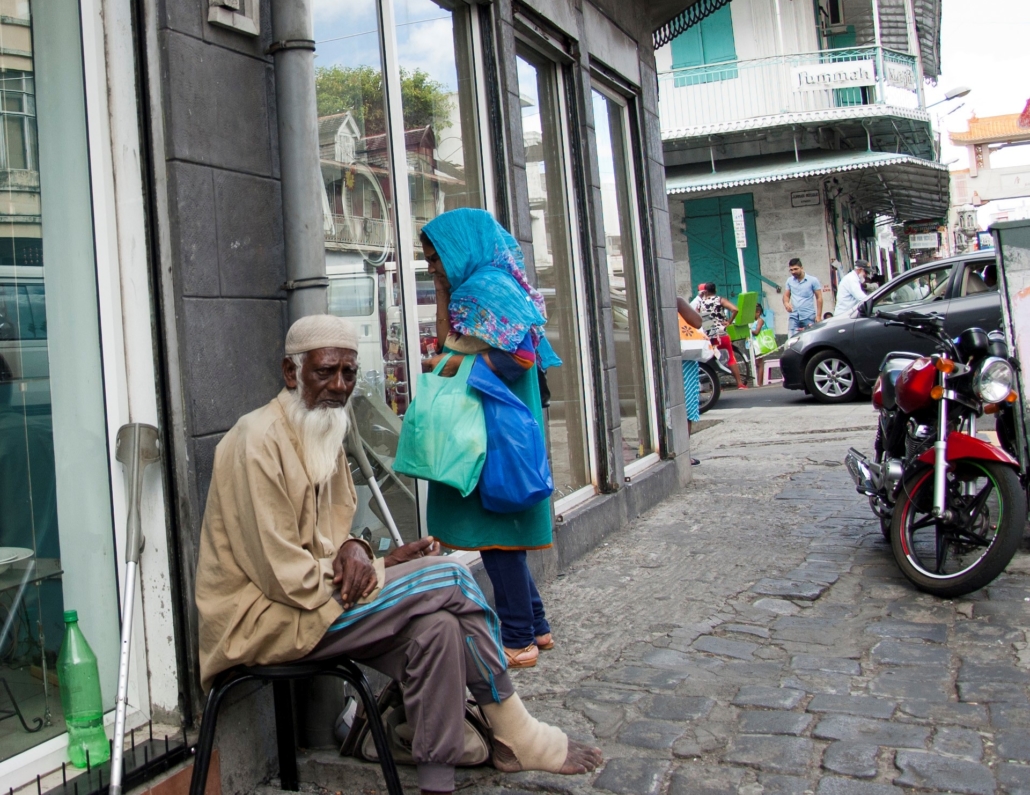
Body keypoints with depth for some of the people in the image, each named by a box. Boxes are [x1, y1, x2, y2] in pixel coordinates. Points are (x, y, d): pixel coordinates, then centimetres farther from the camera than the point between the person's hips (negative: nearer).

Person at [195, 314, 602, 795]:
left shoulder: (325, 433, 11)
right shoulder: (259, 441, -17)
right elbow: (281, 574, -20)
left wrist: (352, 550, -8)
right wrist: (383, 567, -14)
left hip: (311, 594, 8)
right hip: (264, 617, -8)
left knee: (439, 626, -17)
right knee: (448, 579, -17)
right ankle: (517, 737, -1)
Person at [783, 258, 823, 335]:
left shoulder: (813, 280, -2)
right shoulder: (789, 280, 8)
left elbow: (819, 298, 0)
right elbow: (786, 295, 16)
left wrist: (818, 316, -5)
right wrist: (786, 303, -9)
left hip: (809, 316, -2)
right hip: (793, 316, 2)